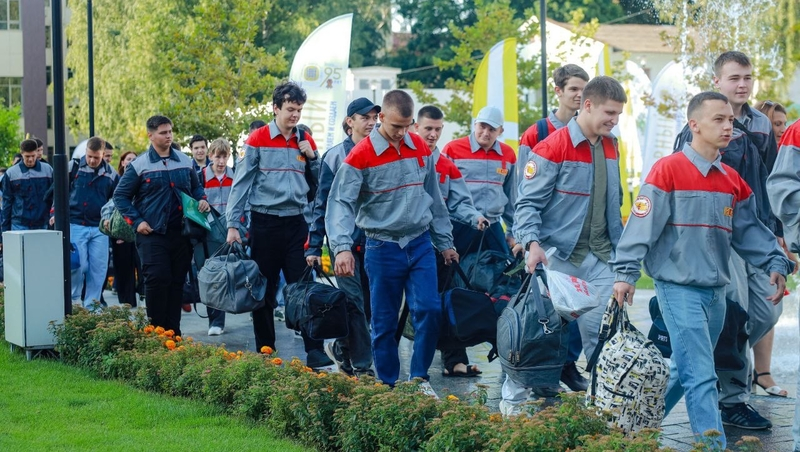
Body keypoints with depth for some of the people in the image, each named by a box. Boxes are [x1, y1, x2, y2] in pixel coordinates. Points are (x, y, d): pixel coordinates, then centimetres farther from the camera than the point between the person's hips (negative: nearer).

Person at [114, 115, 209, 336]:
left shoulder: (185, 161, 10)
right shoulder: (139, 165, -2)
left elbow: (196, 187, 24)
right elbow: (120, 196, 2)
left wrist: (202, 200, 3)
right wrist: (136, 221, -7)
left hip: (181, 233, 4)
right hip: (153, 234, -4)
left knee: (177, 282, 6)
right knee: (157, 279, -12)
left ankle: (174, 331, 13)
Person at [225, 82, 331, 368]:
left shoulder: (306, 141, 9)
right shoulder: (258, 140, -2)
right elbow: (241, 184, -2)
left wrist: (312, 157, -5)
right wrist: (233, 225, -7)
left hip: (296, 223, 2)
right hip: (265, 223, -2)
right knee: (264, 290, 5)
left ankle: (314, 351, -5)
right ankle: (265, 353, 14)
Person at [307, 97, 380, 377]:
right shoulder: (335, 156, -1)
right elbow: (322, 203, 0)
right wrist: (314, 246, -3)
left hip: (375, 240, 3)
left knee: (368, 301, 7)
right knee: (354, 302, -5)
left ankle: (342, 349, 26)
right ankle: (362, 366, -1)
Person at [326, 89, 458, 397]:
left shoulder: (420, 147, 5)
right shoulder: (361, 156, -10)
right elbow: (341, 203, -14)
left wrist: (444, 242, 16)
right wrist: (342, 247, -27)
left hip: (420, 244, 3)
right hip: (383, 249, -3)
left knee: (429, 310, -6)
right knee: (384, 322, 3)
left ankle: (419, 378, 9)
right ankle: (388, 385, 16)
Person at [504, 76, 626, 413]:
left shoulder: (610, 147, 10)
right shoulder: (553, 147, -11)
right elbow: (528, 202, -12)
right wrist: (532, 243, -26)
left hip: (599, 259, 5)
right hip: (556, 257, -5)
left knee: (604, 332, 1)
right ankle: (512, 400, 12)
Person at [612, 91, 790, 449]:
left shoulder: (733, 181, 10)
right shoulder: (667, 171, -10)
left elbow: (749, 230, 14)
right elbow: (642, 223, -13)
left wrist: (775, 264, 0)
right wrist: (625, 272, -17)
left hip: (716, 291, 7)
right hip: (679, 288, -7)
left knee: (685, 370, 16)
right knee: (701, 376, -10)